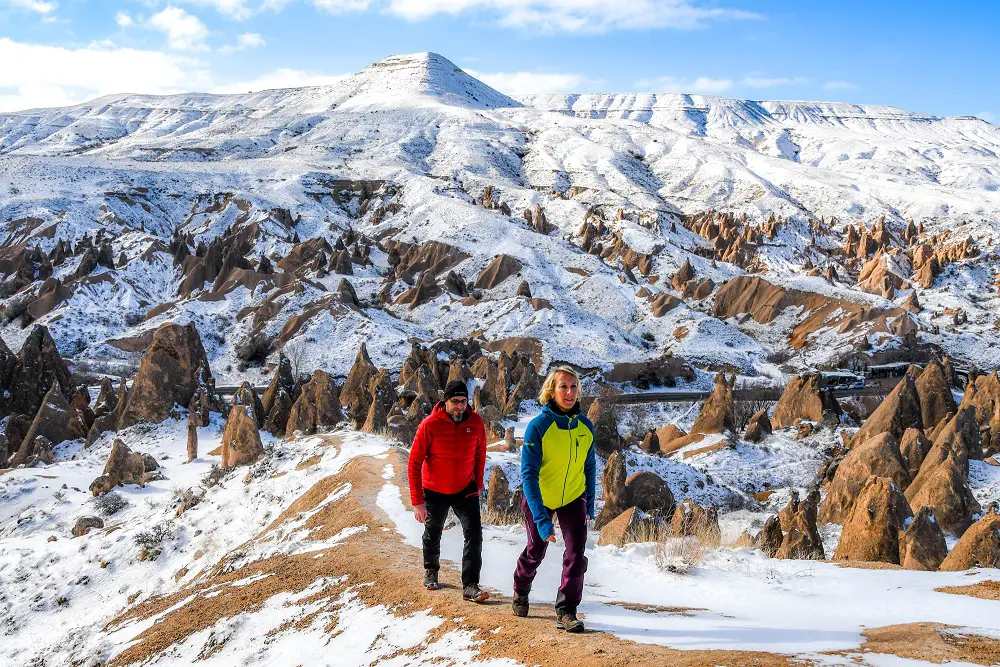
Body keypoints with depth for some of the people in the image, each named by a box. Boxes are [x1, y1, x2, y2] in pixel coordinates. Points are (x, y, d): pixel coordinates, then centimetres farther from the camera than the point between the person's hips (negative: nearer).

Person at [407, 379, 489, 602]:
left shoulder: (476, 422, -12)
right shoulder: (430, 425, -21)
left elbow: (480, 455, 5)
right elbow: (414, 464, -17)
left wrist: (478, 485, 9)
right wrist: (417, 501, -20)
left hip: (465, 489, 1)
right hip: (435, 491, -1)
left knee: (474, 533, -14)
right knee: (433, 534, 19)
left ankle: (470, 586, -11)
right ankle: (431, 571, 46)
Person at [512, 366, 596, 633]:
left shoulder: (585, 426, -12)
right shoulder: (538, 427, -26)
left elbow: (589, 466, 4)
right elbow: (528, 474, -27)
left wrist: (590, 503, 6)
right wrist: (541, 518, -32)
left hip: (573, 498, 2)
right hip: (539, 499, -2)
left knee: (576, 554, -13)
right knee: (535, 551, 17)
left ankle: (566, 612, 0)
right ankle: (520, 591, 47)